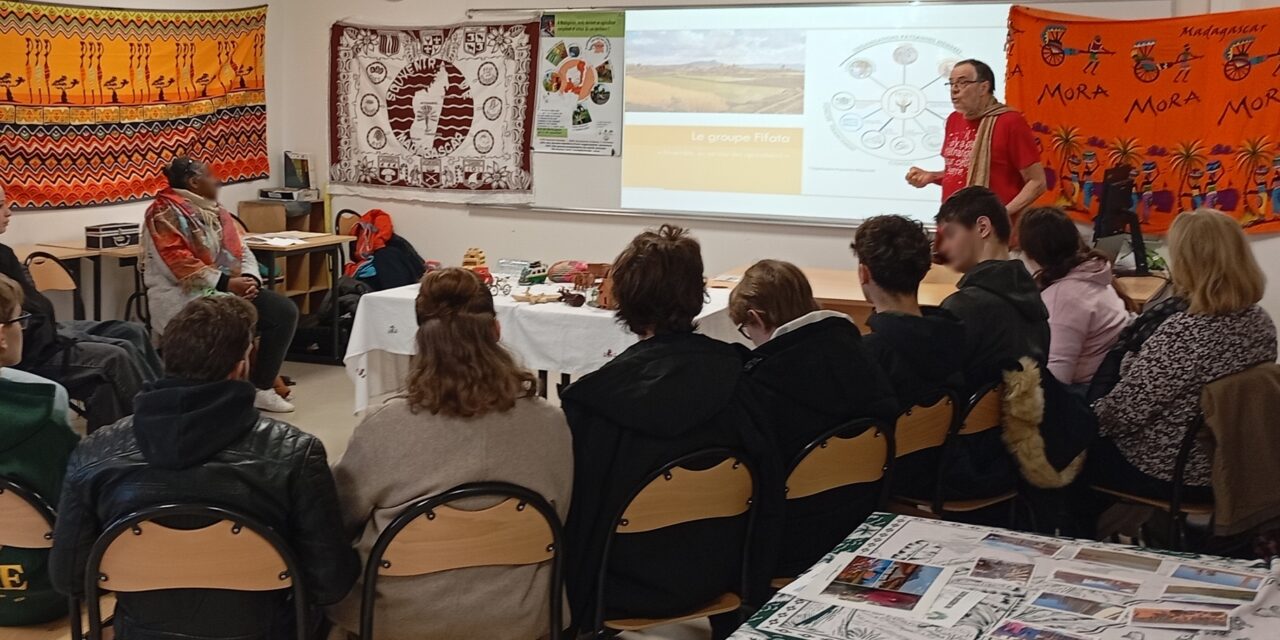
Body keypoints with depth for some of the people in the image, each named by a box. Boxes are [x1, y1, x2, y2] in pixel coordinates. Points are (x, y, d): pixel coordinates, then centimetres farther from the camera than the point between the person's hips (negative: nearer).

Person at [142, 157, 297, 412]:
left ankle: (261, 387, 1)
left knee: (285, 311, -8)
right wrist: (226, 283, -22)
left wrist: (249, 278, -8)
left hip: (230, 288, 8)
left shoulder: (215, 210, 17)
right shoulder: (165, 212, -9)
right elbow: (179, 264, -19)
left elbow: (241, 250, 14)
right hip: (184, 295, -8)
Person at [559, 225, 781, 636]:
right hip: (714, 577, 4)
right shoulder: (732, 375, -12)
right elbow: (768, 481, -6)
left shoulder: (594, 396, -20)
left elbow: (570, 501, -12)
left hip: (624, 589, -3)